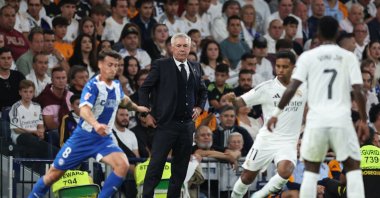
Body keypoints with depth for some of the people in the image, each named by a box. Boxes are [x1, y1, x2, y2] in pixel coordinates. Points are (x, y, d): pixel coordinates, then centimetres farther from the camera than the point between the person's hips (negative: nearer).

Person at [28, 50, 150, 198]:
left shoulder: (116, 86, 4)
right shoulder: (93, 86, -17)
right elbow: (84, 109, -34)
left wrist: (137, 108, 45)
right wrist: (95, 124, -53)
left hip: (103, 139, 5)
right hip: (83, 136, -5)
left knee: (123, 165, -22)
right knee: (55, 173, 2)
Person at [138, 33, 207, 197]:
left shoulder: (195, 68, 12)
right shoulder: (161, 66, -2)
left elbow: (202, 91, 27)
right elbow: (144, 89, 0)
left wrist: (199, 107, 11)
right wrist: (146, 114, -6)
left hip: (187, 125, 5)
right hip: (166, 124, -5)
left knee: (180, 168, 8)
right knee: (156, 164, -7)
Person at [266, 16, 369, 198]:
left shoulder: (308, 56, 4)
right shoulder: (349, 57, 5)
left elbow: (291, 89, -3)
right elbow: (358, 92, -2)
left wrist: (277, 113, 7)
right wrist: (363, 120, 8)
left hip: (316, 120, 0)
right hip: (341, 120, 0)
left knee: (311, 169, 15)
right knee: (353, 167, 11)